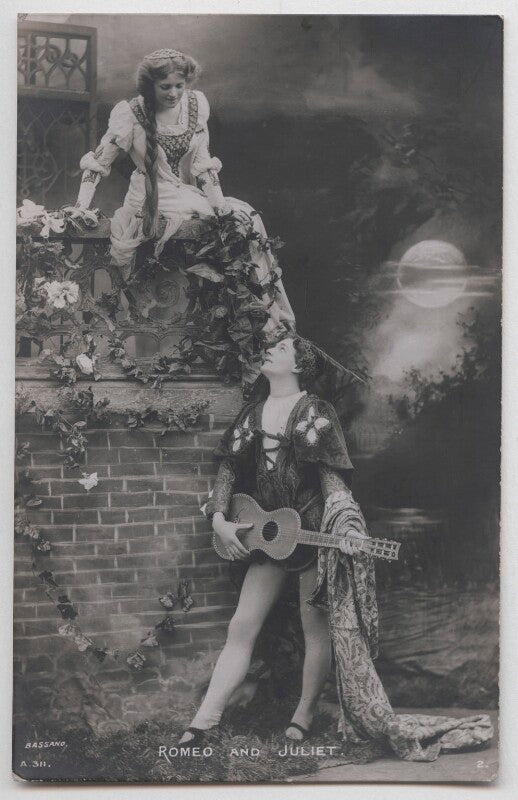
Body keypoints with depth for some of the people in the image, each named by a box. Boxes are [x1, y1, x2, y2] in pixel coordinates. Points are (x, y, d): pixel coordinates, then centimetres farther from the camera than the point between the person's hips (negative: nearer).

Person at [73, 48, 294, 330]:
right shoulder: (131, 113, -10)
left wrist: (219, 202, -4)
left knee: (247, 218, -15)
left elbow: (202, 161, 6)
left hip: (189, 193, 5)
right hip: (151, 201, -5)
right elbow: (98, 163, -4)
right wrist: (81, 209, -12)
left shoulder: (195, 104, 2)